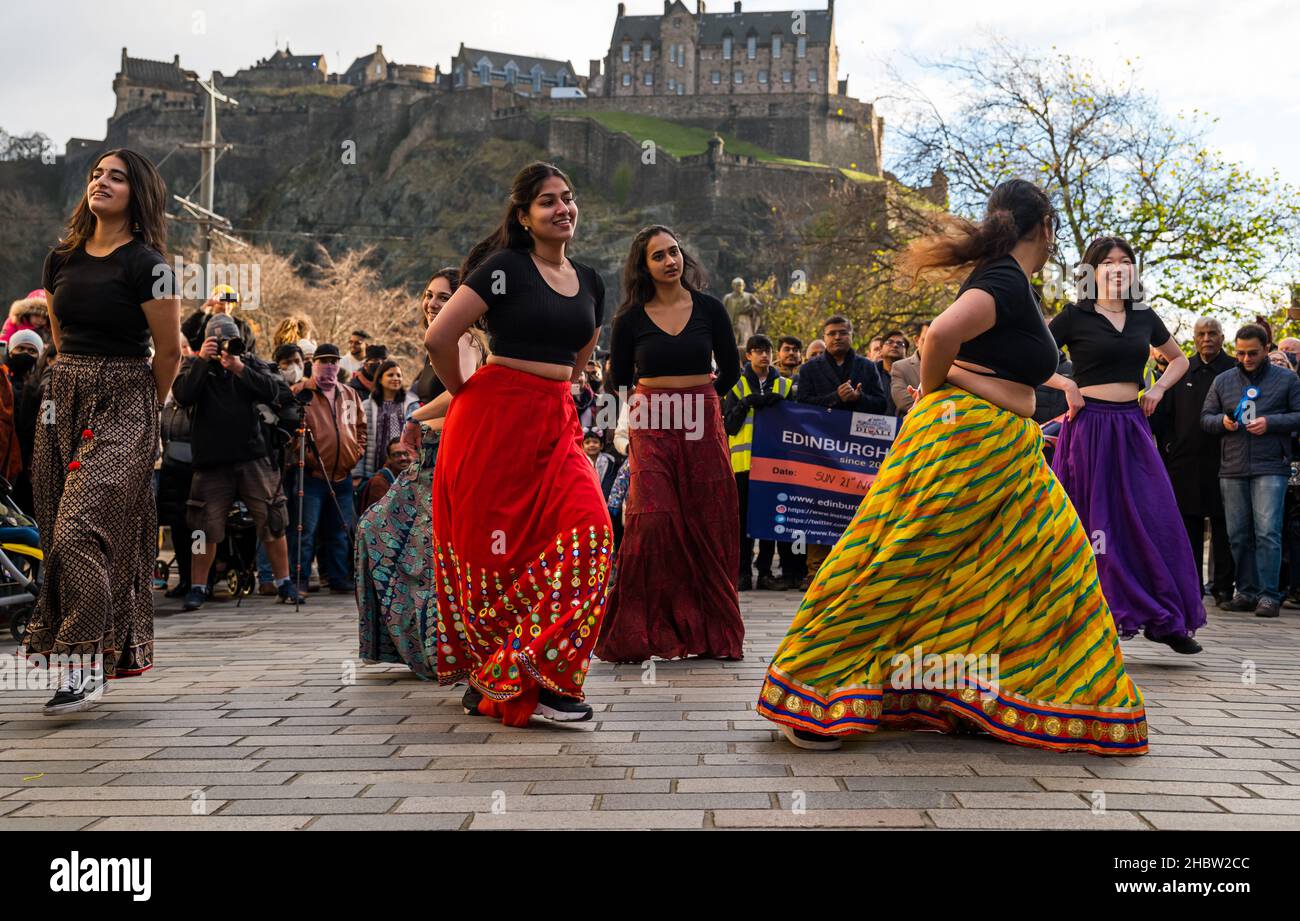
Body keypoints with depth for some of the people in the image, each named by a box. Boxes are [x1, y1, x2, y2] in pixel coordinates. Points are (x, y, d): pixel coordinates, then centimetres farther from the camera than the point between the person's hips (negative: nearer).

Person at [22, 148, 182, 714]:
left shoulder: (146, 263, -9)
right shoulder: (61, 259, 10)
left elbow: (168, 352, -5)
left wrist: (141, 406, 7)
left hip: (123, 409, -7)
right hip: (64, 399, 7)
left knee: (81, 530, -15)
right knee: (59, 533, 7)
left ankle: (90, 661, -8)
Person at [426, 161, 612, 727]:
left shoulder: (590, 281, 15)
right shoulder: (505, 268, -5)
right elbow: (439, 339, -11)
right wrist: (464, 392, 2)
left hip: (556, 421, 6)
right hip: (496, 419, -6)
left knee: (587, 527, -12)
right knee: (496, 547, -3)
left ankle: (535, 674, -6)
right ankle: (485, 674, 13)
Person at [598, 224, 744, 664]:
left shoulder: (709, 309, 4)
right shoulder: (630, 319, 2)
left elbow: (730, 369, 13)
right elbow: (620, 382, 11)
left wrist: (697, 398, 13)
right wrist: (651, 404, 9)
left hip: (703, 429, 1)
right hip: (651, 430, -1)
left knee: (707, 529, 3)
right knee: (652, 523, -15)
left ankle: (710, 632, 13)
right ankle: (639, 631, -5)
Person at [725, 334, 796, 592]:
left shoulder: (784, 385, 14)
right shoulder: (737, 385, 8)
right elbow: (729, 425, 2)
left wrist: (779, 404, -6)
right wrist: (746, 403, -12)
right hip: (743, 460, -1)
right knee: (743, 517, 0)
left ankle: (765, 572, 8)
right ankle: (743, 572, 4)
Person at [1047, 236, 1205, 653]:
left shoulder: (1144, 317, 12)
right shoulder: (1075, 316, -2)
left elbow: (1179, 359, 27)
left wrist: (1159, 387, 9)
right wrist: (1068, 386, -12)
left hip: (1132, 427, 4)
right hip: (1089, 426, -4)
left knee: (1156, 518, 0)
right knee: (1094, 521, -2)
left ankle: (1162, 618, 8)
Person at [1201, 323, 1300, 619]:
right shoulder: (1223, 381, 15)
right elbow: (1205, 418, 15)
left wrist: (1270, 422, -11)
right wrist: (1222, 421, -6)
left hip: (1270, 467, -3)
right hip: (1232, 469, 4)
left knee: (1267, 532, -11)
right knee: (1238, 534, 6)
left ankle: (1269, 595, -6)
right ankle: (1247, 592, 15)